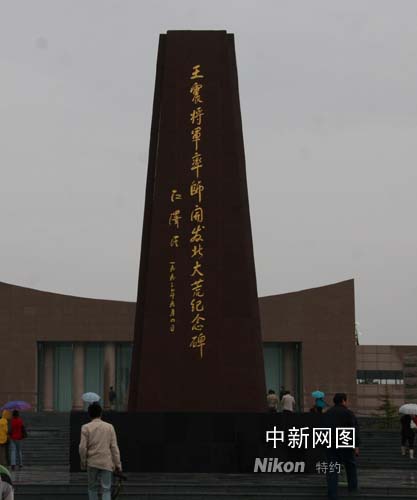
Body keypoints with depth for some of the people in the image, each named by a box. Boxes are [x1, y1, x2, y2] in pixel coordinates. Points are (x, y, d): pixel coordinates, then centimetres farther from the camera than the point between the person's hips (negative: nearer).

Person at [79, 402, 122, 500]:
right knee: (106, 490, 0)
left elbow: (82, 447, -7)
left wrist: (83, 462, 7)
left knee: (92, 488, 14)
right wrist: (118, 464, 4)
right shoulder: (109, 427, 1)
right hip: (106, 463, 0)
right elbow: (114, 447, 0)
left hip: (92, 462, 0)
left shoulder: (86, 428, -3)